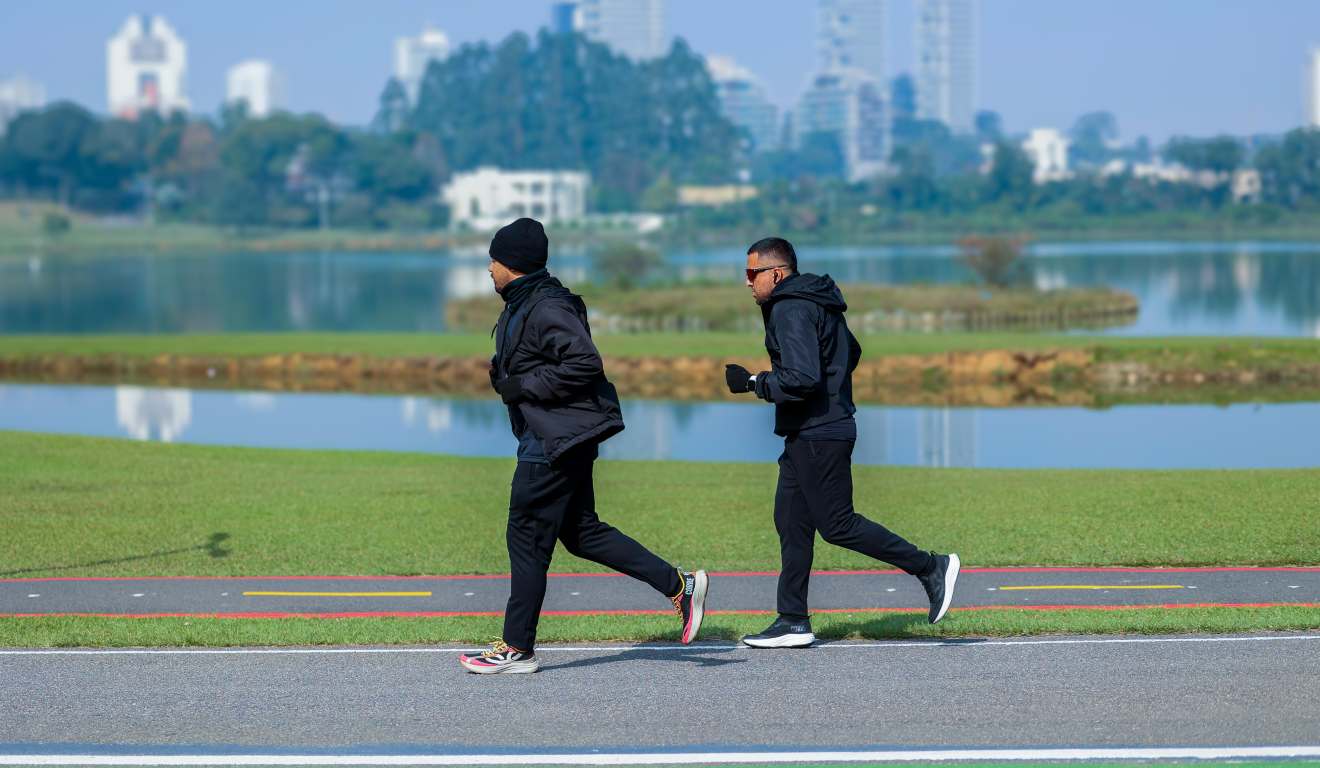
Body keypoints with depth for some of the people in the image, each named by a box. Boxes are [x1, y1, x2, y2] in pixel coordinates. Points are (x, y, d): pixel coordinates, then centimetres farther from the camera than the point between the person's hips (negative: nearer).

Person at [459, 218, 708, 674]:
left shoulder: (547, 309, -18)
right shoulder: (522, 306, 15)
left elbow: (585, 364, -25)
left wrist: (522, 387, -21)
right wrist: (504, 376, 8)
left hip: (556, 442, -11)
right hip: (550, 436, 11)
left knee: (527, 539, -3)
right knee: (581, 533, 14)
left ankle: (518, 649, 4)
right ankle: (679, 585, 14)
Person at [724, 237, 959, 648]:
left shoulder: (791, 310, -16)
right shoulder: (818, 302, 16)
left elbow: (801, 379, -26)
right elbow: (852, 352, 28)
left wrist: (752, 382, -15)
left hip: (819, 436, -11)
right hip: (806, 434, 11)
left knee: (838, 525, -7)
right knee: (792, 523, 9)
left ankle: (930, 567, -1)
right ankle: (793, 622, 10)